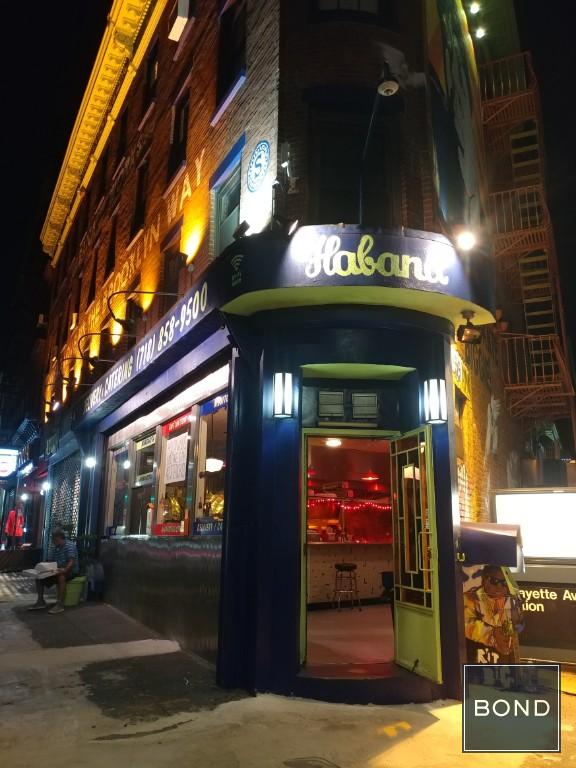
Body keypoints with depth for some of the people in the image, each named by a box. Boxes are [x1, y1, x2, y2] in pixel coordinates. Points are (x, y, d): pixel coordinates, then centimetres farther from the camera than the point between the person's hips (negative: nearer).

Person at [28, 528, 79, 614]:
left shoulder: (69, 546, -15)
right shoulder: (53, 547, 10)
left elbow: (71, 562, -25)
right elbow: (50, 561, 9)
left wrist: (64, 570, -44)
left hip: (70, 571, -8)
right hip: (57, 571, 8)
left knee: (61, 576, -39)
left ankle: (60, 604, -38)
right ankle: (40, 601, -2)